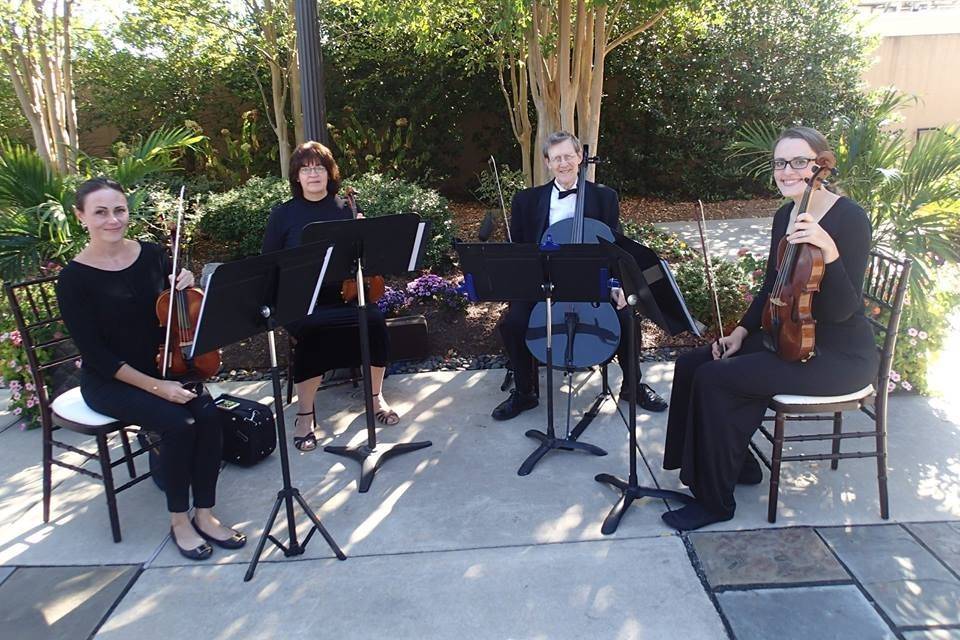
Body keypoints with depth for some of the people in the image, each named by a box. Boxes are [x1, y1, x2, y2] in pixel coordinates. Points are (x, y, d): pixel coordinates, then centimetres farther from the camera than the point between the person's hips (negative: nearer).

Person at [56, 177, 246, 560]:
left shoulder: (151, 255, 0)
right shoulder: (74, 278, -11)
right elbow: (95, 352, -14)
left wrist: (186, 288, -15)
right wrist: (154, 386, -21)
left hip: (162, 366, 4)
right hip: (108, 380, -4)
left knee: (208, 413, -23)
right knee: (178, 422, -27)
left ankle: (204, 514, -8)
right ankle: (179, 521, -7)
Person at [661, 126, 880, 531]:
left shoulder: (849, 218, -16)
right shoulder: (784, 217, 7)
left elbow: (841, 310, -22)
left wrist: (829, 252, -37)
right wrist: (742, 331, 3)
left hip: (840, 356, -8)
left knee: (714, 380, -23)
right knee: (691, 365, -6)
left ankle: (715, 501, -6)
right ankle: (738, 464, 12)